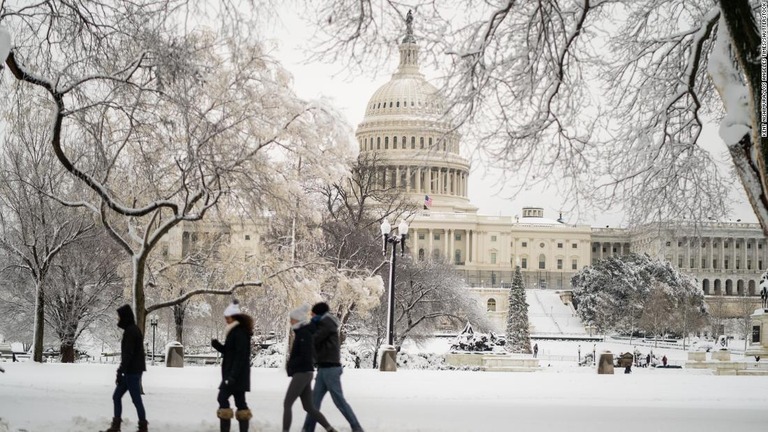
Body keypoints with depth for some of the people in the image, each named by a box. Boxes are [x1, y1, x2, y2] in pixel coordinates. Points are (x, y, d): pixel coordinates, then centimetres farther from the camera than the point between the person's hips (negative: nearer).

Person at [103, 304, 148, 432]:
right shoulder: (133, 329, 14)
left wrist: (120, 372, -19)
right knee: (116, 396, 12)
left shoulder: (130, 331, -16)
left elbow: (127, 354, -20)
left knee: (136, 399, -4)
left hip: (132, 371, -10)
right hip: (132, 371, 10)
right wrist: (122, 371, 23)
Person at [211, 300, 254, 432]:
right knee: (240, 400, 9)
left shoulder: (240, 332, -16)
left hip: (236, 374, -10)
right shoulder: (234, 331, 16)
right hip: (237, 375, 10)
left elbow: (240, 355, -22)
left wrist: (232, 374, -26)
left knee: (223, 397, -11)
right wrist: (217, 345, 4)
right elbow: (229, 351, 21)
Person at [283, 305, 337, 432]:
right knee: (309, 407, 11)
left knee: (287, 404, -9)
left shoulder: (304, 334, -15)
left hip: (302, 373, -10)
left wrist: (290, 364, -11)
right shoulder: (302, 333, 13)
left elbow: (305, 357, -20)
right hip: (304, 373, 10)